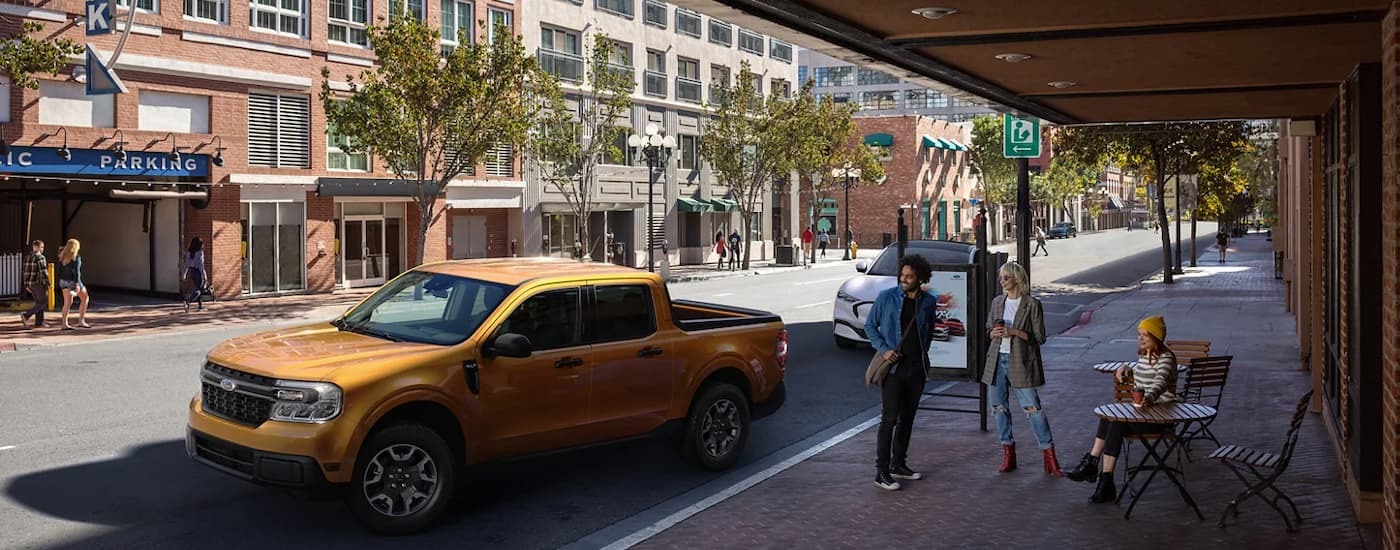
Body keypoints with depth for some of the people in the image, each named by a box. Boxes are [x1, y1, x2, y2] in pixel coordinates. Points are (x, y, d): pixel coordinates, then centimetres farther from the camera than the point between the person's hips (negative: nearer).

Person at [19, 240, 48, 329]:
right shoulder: (40, 257, -14)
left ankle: (39, 322, 11)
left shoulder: (27, 257, 11)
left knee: (39, 302, 14)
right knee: (43, 303, -3)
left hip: (31, 283, 9)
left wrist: (26, 285, 16)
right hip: (39, 283, -9)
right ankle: (26, 315, -16)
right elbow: (43, 272, -19)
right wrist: (47, 284, -14)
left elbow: (25, 272, 13)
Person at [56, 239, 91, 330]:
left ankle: (65, 324, 0)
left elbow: (60, 271, 10)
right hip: (74, 281, -6)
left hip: (64, 281, 6)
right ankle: (81, 321, 8)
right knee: (84, 298, 12)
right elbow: (77, 271, -20)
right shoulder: (76, 257, -13)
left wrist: (61, 283, 21)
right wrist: (77, 284, -22)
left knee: (67, 303, 7)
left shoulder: (62, 257, 6)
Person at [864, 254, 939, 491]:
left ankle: (898, 464, 25)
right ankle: (881, 472, -5)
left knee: (907, 418, 12)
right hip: (893, 366, -4)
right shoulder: (887, 297, -6)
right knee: (890, 418, -8)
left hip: (916, 367, 4)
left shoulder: (929, 301, 3)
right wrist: (883, 349, -10)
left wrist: (923, 353, 7)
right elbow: (870, 325, 2)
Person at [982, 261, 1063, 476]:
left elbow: (1040, 337, -7)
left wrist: (1015, 332, -18)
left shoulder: (1032, 304, -7)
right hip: (997, 360, 6)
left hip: (1020, 362, -5)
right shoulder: (997, 302, 9)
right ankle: (1008, 454, 20)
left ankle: (1050, 458, 1)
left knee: (1033, 408, -6)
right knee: (999, 407, 8)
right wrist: (994, 333, -4)